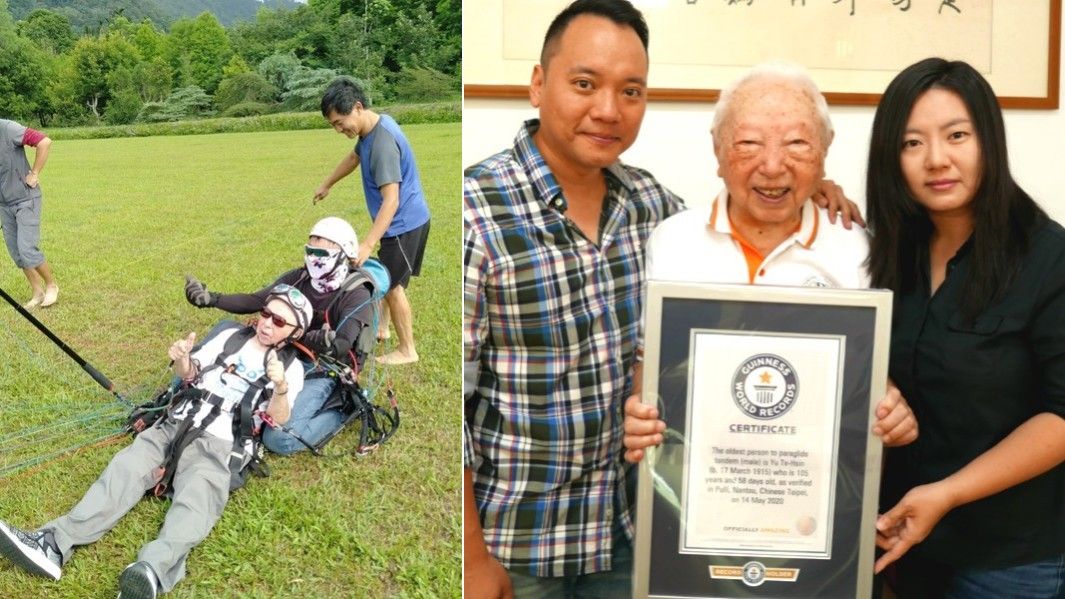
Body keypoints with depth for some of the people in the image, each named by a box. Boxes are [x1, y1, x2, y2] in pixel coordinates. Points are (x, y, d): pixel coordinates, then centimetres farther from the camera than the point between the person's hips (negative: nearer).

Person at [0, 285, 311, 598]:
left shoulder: (291, 367, 6)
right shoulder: (231, 337, 19)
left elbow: (278, 419, -7)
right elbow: (189, 374, 19)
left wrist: (281, 387, -28)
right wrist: (182, 358, -5)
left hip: (219, 444, -5)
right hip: (175, 425, 5)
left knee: (198, 495, -33)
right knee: (125, 467, -19)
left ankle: (151, 571, -59)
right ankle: (54, 543, -32)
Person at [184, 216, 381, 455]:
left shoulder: (356, 294, -14)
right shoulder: (300, 278, 3)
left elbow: (340, 346, -24)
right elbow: (254, 302, 4)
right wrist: (210, 299, -10)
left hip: (320, 373, -6)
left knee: (281, 439, -25)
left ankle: (339, 414, -3)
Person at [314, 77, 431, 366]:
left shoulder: (382, 143, -30)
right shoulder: (374, 125, 1)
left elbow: (391, 201, -32)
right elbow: (355, 157, 23)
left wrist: (367, 244, -36)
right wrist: (326, 184, 37)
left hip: (404, 223, -9)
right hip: (404, 220, 9)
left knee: (393, 285, 0)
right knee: (386, 278, 22)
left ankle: (407, 350, 12)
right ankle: (381, 327, 40)